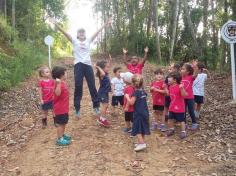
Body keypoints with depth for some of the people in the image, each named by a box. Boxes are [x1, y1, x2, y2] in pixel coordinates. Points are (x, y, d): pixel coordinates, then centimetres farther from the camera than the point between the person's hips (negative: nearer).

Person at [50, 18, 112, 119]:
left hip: (88, 65, 2)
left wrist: (105, 25, 5)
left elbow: (97, 32, 10)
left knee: (92, 86, 5)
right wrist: (56, 25, -14)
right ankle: (77, 108, 8)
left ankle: (96, 106, 18)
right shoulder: (74, 41, 8)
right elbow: (65, 33, -2)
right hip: (78, 65, -2)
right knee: (78, 87, -1)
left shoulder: (88, 41, 14)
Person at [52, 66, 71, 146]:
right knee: (60, 124, 1)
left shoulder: (62, 83, 7)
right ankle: (59, 139, 12)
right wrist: (58, 83, -53)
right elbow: (57, 93, -42)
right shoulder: (59, 84, -24)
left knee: (64, 123, 23)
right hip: (60, 109, -10)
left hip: (64, 108, 10)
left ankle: (62, 135, 39)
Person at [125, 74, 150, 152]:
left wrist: (127, 97, -5)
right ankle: (141, 142, 25)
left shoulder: (136, 92, -16)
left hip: (138, 113, -8)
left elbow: (131, 102, -20)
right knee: (142, 128, 15)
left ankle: (142, 143, -8)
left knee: (137, 129, -2)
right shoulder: (143, 91, 6)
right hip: (145, 112, 8)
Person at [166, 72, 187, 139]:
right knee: (170, 119, 18)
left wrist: (181, 88, -42)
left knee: (181, 120, 5)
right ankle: (171, 129, 36)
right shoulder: (170, 86, 5)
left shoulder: (179, 87, -20)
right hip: (172, 107, 8)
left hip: (179, 107, -8)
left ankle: (183, 132, 18)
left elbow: (184, 95, -29)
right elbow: (168, 94, 17)